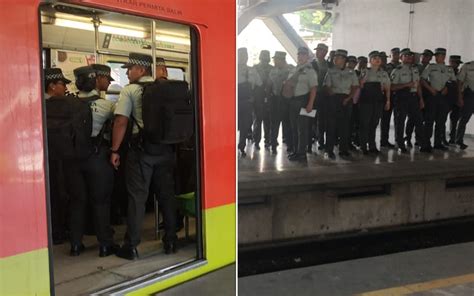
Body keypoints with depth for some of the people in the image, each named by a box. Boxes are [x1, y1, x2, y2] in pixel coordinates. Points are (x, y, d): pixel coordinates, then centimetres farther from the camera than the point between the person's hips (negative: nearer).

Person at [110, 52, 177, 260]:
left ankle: (131, 246, 7)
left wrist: (114, 151, -5)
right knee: (167, 195, 11)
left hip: (141, 149, -4)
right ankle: (170, 242, 18)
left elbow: (121, 121, -10)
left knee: (137, 197, 2)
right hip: (166, 149, 4)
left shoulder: (130, 90, -4)